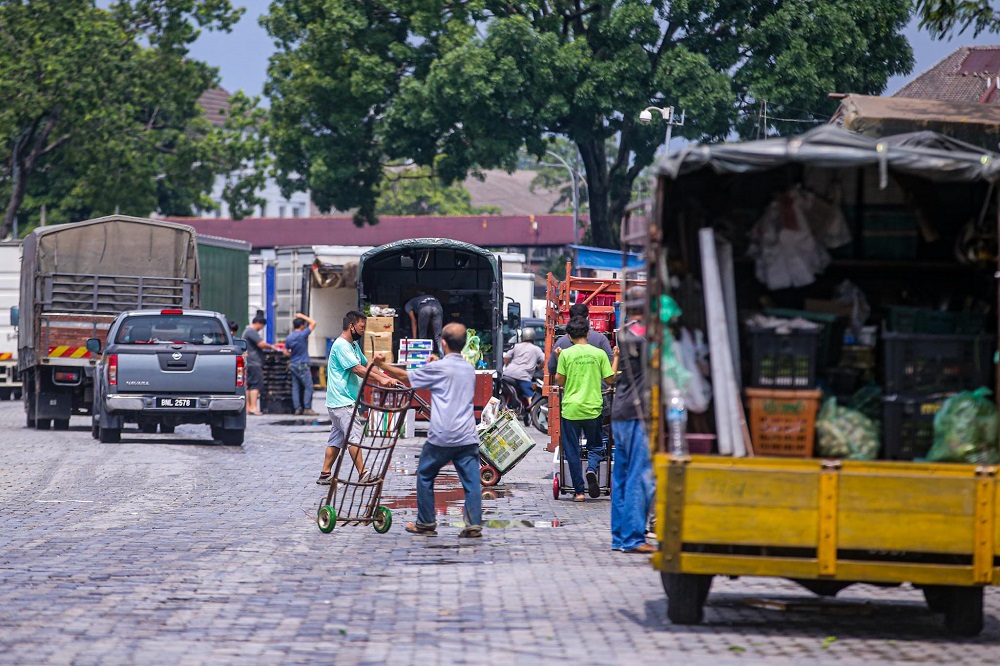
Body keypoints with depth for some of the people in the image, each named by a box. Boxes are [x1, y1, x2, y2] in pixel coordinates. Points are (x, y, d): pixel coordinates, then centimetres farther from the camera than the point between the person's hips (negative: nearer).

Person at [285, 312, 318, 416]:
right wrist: (302, 316, 3)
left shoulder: (288, 338, 5)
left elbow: (286, 352, 13)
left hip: (292, 364, 7)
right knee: (308, 387, -3)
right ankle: (307, 408, -7)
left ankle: (297, 408, 6)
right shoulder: (302, 335, -12)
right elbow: (313, 323, -5)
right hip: (303, 364, -7)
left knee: (295, 387, 7)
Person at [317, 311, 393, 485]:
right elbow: (358, 369, -22)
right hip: (342, 401, -10)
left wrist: (386, 378, 8)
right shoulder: (341, 346, -15)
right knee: (355, 435, -13)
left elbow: (366, 364, 20)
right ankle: (363, 475, -14)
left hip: (346, 401, 10)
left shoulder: (354, 345, 17)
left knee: (337, 438, 10)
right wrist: (380, 379, -24)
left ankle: (325, 475, 13)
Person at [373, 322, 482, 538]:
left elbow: (405, 376, 4)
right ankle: (474, 526, -8)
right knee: (471, 480, 1)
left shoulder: (438, 368, -4)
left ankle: (426, 524, 15)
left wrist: (382, 365, 16)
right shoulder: (470, 369, 15)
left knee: (425, 476, 12)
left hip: (442, 436, -4)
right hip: (467, 436, 4)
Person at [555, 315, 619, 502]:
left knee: (572, 451, 8)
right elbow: (610, 379, 4)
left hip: (570, 408, -1)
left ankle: (579, 491, 7)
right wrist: (615, 357, 16)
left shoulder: (566, 354, -4)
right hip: (593, 408, 1)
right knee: (595, 446, 16)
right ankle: (592, 470, -15)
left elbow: (559, 381, 0)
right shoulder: (599, 353, -1)